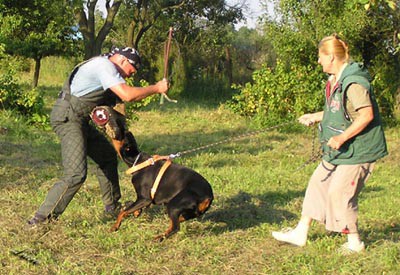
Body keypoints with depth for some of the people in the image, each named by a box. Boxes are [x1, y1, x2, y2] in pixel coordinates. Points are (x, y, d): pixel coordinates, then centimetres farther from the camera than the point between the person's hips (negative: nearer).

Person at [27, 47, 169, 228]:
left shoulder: (105, 67, 19)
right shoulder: (105, 66, -14)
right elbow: (128, 95, -23)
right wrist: (156, 88, -12)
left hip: (80, 120, 11)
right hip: (67, 118, -11)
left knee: (107, 157, 18)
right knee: (76, 174, -19)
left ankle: (112, 208, 28)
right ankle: (42, 218, -13)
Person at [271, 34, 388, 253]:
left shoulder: (354, 83, -23)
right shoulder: (337, 81, 9)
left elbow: (367, 114, -29)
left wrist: (341, 138, -28)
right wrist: (316, 117, 23)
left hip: (356, 151, -10)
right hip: (338, 151, 10)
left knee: (339, 192, -5)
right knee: (318, 184, 14)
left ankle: (355, 243, 13)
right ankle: (300, 234, 24)